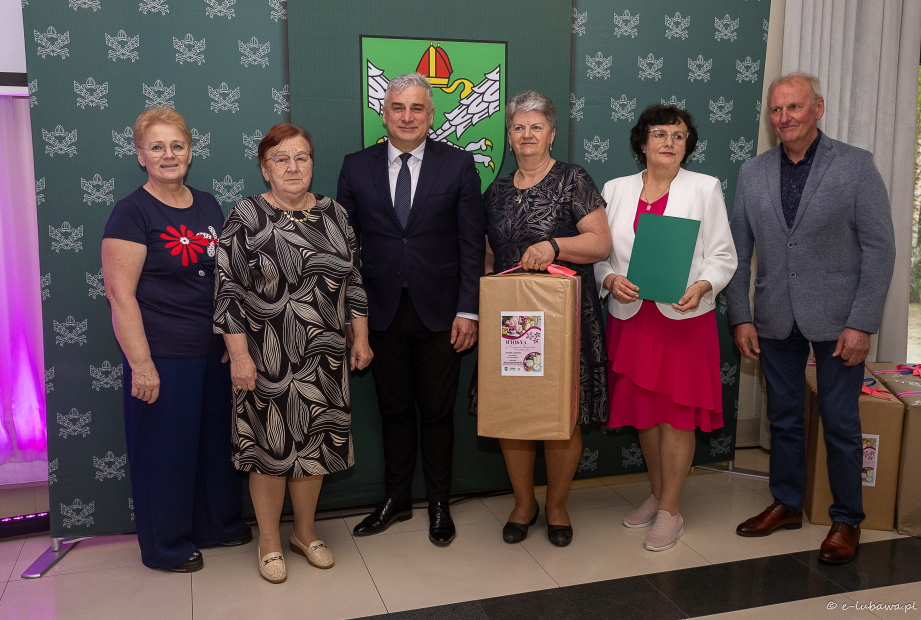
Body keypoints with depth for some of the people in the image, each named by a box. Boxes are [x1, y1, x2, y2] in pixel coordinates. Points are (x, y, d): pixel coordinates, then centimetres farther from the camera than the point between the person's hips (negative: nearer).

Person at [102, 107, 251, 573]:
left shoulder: (208, 206, 8)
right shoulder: (132, 212, -11)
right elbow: (120, 294, -15)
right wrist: (141, 364, -19)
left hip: (213, 351, 7)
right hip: (162, 358, -6)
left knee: (216, 441, 18)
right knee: (165, 449, 7)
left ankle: (217, 523, 38)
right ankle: (165, 546, 27)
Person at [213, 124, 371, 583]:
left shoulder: (333, 214, 7)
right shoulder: (245, 217, -6)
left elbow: (353, 279, 10)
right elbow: (228, 290, -8)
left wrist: (360, 338, 7)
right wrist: (239, 355, -13)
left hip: (324, 357, 4)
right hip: (266, 357, -4)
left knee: (314, 442, 12)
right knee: (270, 444, 6)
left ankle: (305, 531, 31)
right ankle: (269, 541, 24)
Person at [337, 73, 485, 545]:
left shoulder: (458, 164, 0)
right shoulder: (356, 167, 4)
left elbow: (471, 244, -2)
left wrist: (468, 310, -7)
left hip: (439, 312, -1)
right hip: (383, 312, 2)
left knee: (437, 413, 9)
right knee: (394, 411, 13)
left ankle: (439, 505, 27)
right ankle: (396, 500, 30)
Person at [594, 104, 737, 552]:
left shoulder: (705, 188, 3)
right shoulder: (615, 190, 9)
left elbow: (723, 254, 0)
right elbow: (600, 253, 9)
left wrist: (702, 286, -18)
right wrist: (611, 279, -11)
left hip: (685, 318, -3)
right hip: (630, 317, 3)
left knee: (677, 414, 1)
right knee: (643, 411, 12)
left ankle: (670, 511, 14)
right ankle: (657, 493, 31)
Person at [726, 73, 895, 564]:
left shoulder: (856, 165, -4)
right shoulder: (752, 173, 6)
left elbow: (879, 247, -7)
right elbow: (739, 252, 7)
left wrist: (861, 324, -13)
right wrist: (741, 318, 1)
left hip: (836, 318, -3)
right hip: (776, 319, 3)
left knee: (840, 423, 4)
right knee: (783, 417, 13)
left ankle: (846, 520, 21)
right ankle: (786, 504, 30)